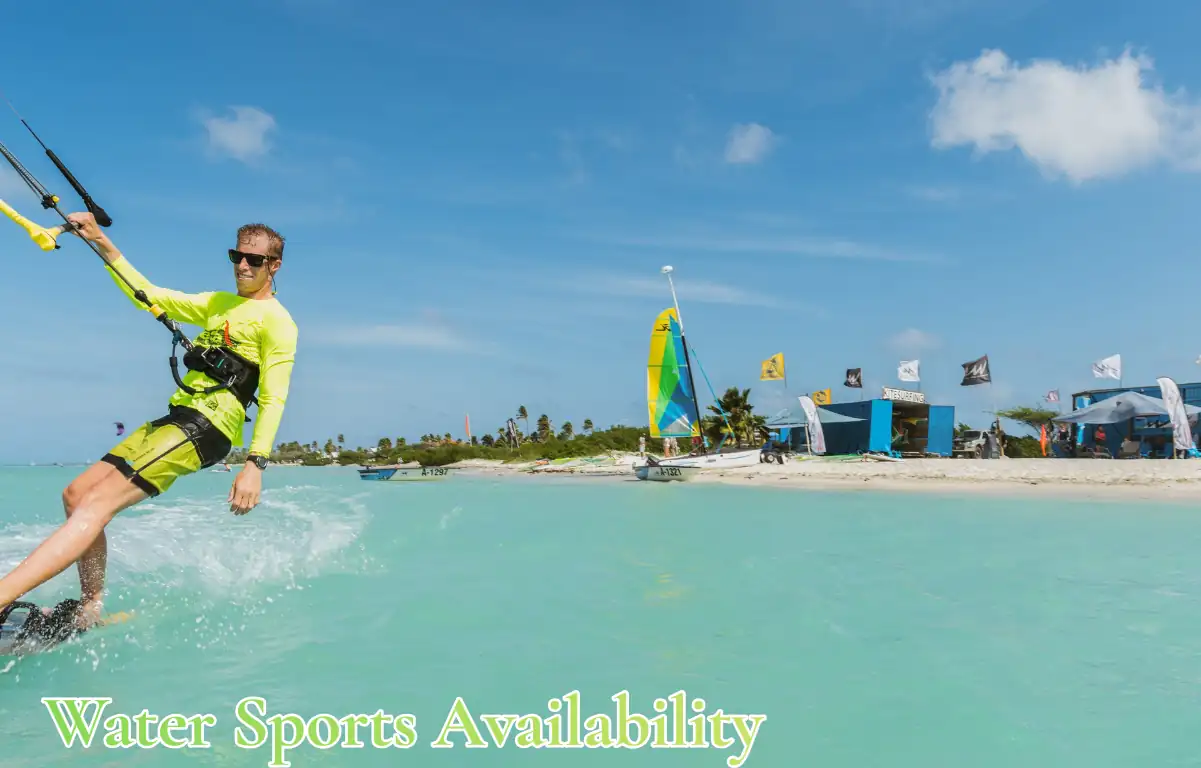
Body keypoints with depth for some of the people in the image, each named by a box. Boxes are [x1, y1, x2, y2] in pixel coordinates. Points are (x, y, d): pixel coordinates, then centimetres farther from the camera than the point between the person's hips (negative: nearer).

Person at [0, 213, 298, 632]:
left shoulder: (276, 320, -5)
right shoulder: (218, 303, 22)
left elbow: (273, 398, -14)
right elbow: (150, 297, 26)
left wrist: (255, 465, -24)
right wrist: (101, 242, 18)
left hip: (209, 425, -9)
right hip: (178, 416, 9)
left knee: (98, 503, -22)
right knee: (76, 494, 7)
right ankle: (90, 612, 13)